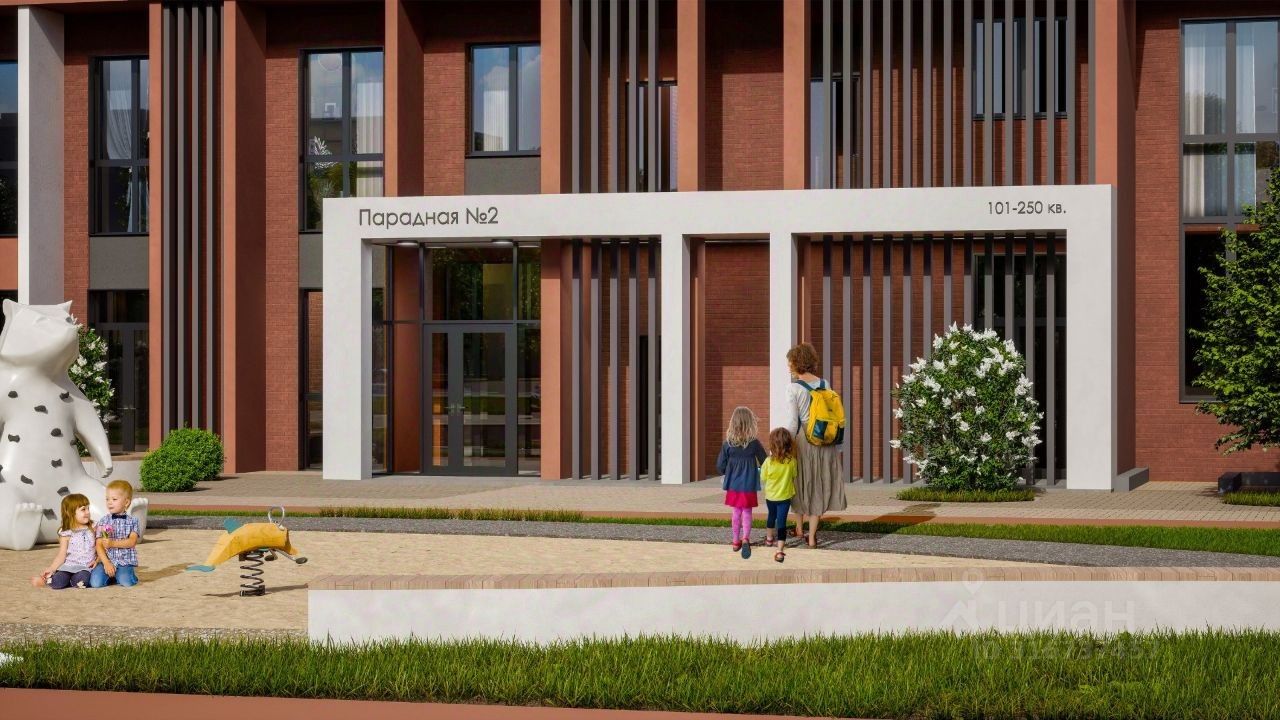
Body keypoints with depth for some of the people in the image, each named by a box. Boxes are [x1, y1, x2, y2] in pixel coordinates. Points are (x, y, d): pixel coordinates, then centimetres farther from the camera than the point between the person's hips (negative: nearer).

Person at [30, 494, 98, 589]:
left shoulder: (92, 528, 8)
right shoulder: (66, 534, 2)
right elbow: (61, 555, 2)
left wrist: (97, 560, -6)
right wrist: (50, 569, -9)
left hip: (86, 567, 1)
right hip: (69, 566, -1)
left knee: (81, 580, -34)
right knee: (57, 583, -30)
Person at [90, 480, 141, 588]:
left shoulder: (132, 521, 5)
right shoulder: (103, 521, 7)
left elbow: (132, 542, -7)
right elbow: (99, 545, 1)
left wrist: (113, 543, -19)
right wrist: (106, 563, -12)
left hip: (126, 562, -1)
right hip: (107, 560, 1)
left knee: (126, 582, -29)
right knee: (95, 582, -23)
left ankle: (122, 574, 7)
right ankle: (111, 575, 9)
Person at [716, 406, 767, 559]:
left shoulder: (728, 444, -9)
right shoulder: (754, 444, -11)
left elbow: (720, 467, -5)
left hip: (733, 485, 1)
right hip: (749, 485, -1)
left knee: (736, 513, 16)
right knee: (747, 512, 8)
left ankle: (736, 541, 22)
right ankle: (745, 538, -13)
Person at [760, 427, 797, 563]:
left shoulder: (768, 461, -19)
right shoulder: (792, 461, -15)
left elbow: (763, 478, -7)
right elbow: (794, 476, 0)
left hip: (770, 496, 1)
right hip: (785, 496, -1)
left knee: (771, 516, 26)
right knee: (781, 522, -1)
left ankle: (769, 538, 50)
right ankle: (780, 550, -12)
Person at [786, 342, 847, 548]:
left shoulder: (793, 388, -10)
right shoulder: (824, 384, 4)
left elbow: (792, 422, -13)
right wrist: (837, 445, 14)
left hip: (802, 438, -4)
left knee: (801, 483, 16)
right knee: (818, 486, 9)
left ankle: (799, 527, 30)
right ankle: (812, 536, 10)